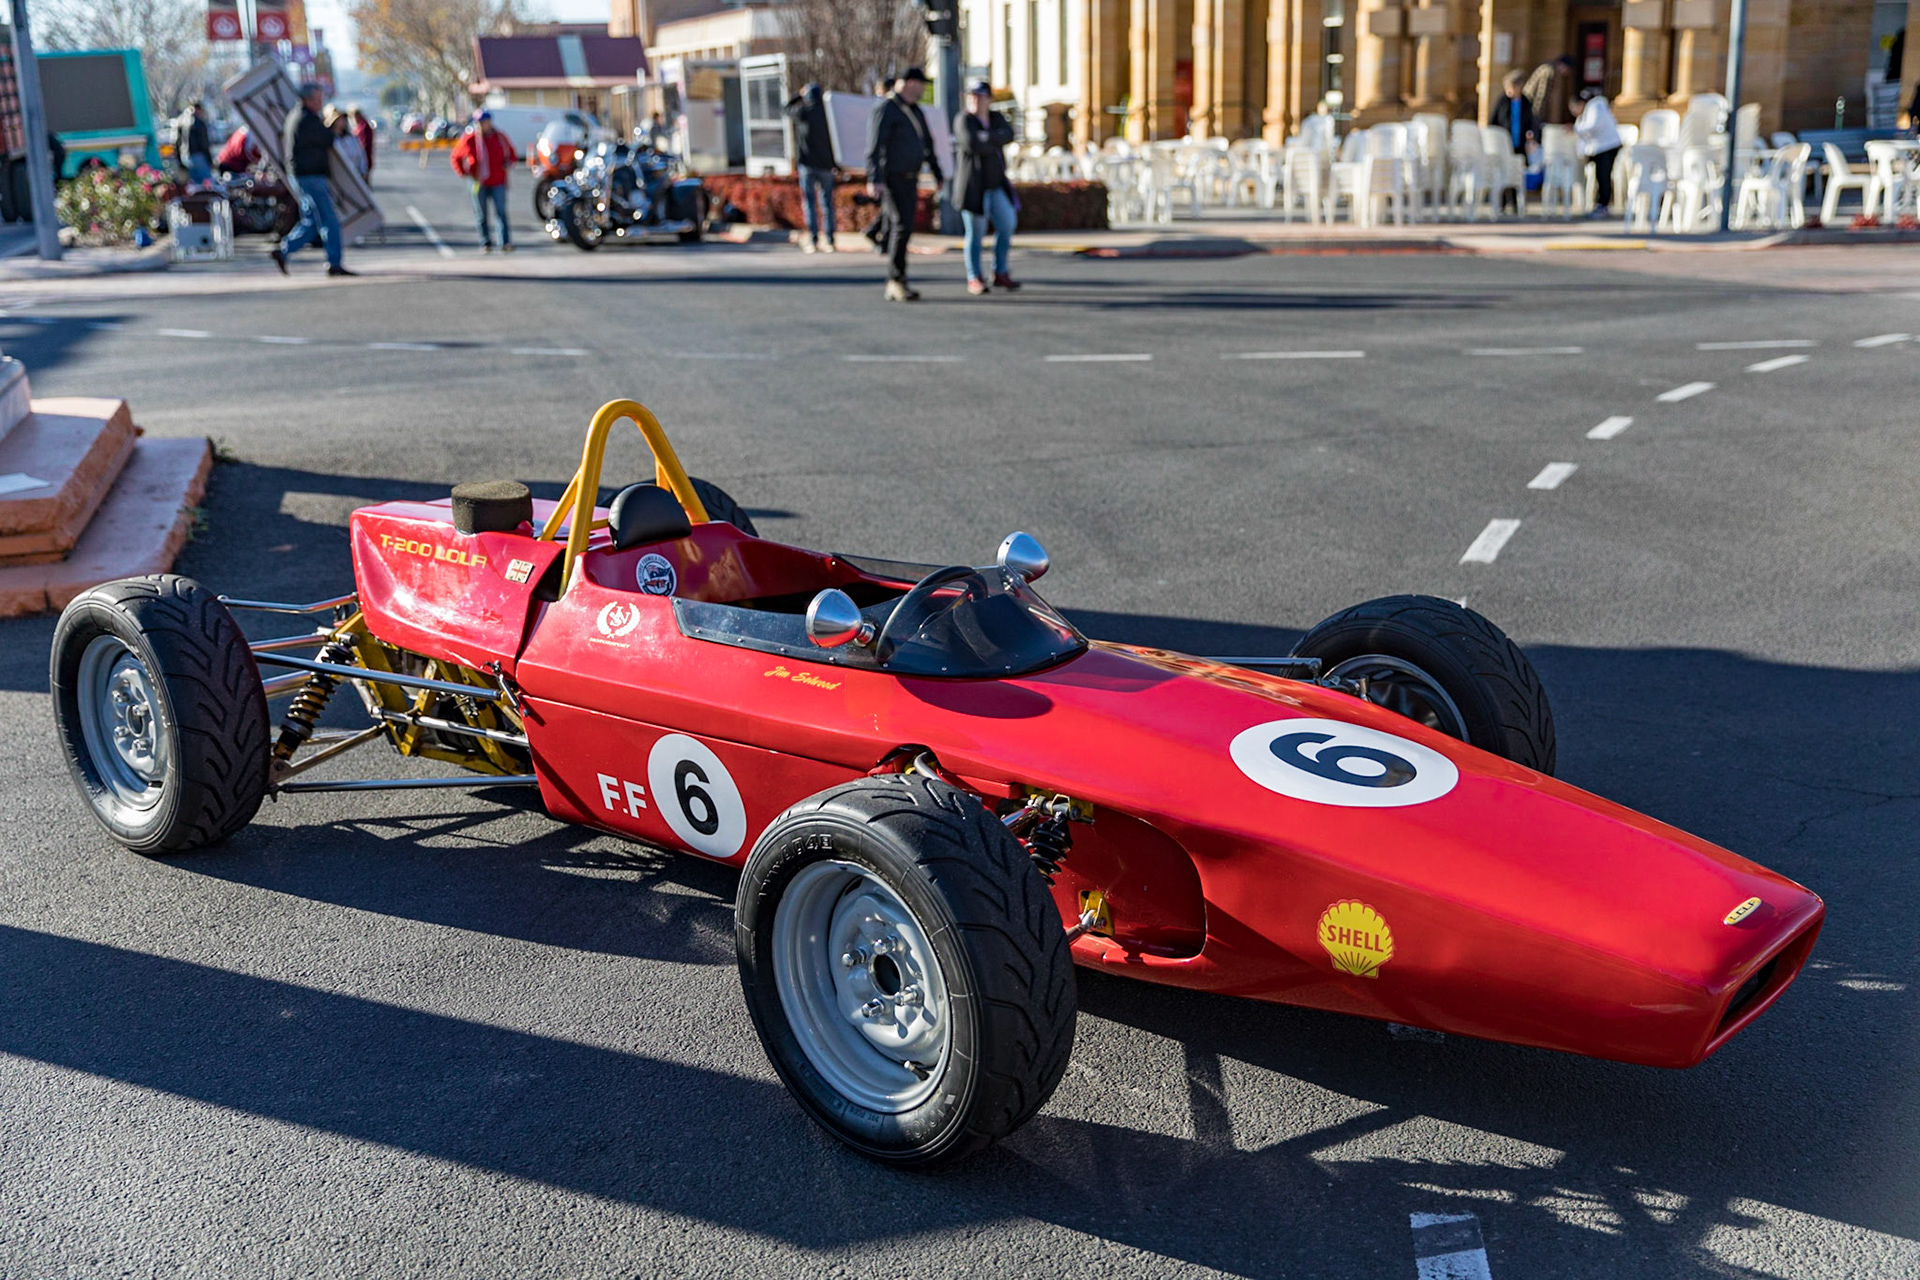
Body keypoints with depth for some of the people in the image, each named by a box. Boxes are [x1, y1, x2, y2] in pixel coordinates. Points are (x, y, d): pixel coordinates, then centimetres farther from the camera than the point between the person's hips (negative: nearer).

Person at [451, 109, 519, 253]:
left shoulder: (500, 137, 6)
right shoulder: (468, 139, -1)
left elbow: (511, 154, 19)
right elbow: (456, 157, 8)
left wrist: (508, 163, -2)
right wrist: (464, 172, -4)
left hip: (498, 182, 1)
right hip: (478, 182, 0)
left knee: (501, 212, -7)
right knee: (481, 215, 4)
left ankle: (506, 243, -9)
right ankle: (485, 243, 13)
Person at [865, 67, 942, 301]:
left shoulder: (914, 110, 16)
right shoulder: (886, 109, -12)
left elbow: (927, 144, 26)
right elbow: (875, 145, -21)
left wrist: (938, 173, 30)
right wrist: (874, 179, -32)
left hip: (909, 180, 8)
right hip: (891, 179, -8)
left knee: (902, 229, 6)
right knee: (902, 226, -18)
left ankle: (895, 286, 10)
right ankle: (896, 281, -17)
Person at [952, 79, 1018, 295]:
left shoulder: (997, 118, 9)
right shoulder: (963, 120, -7)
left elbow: (1008, 135, -10)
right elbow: (972, 143, -24)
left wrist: (986, 140, -20)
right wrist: (995, 140, -12)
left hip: (995, 182, 6)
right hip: (973, 184, -6)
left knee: (1007, 225, 1)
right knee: (975, 232, -2)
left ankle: (1000, 274, 13)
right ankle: (974, 279, 10)